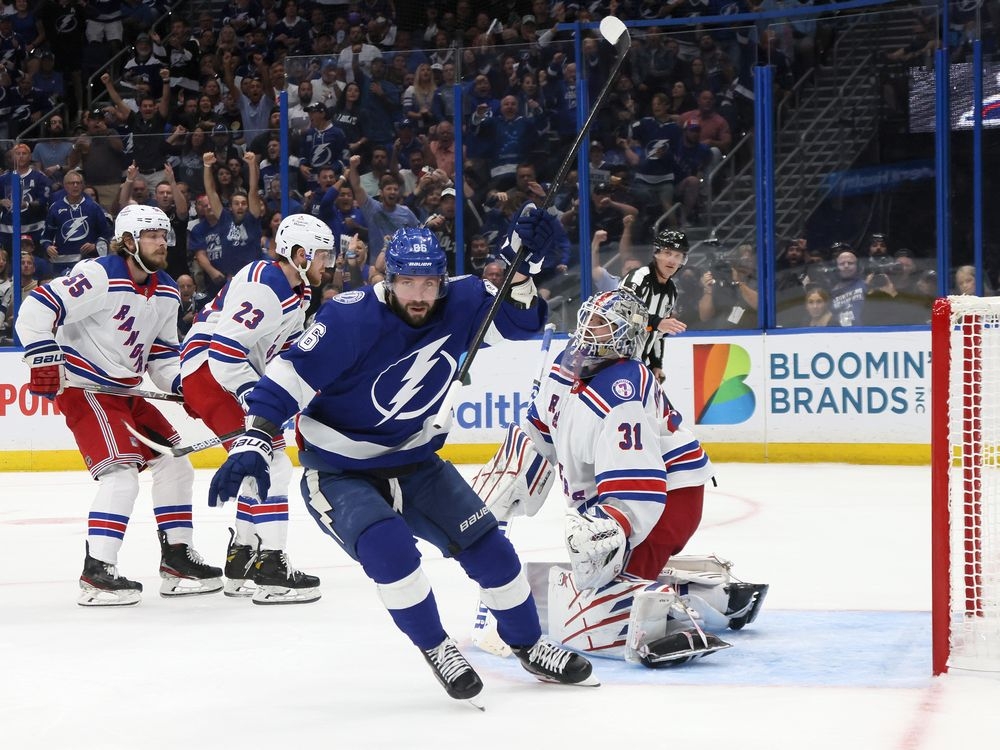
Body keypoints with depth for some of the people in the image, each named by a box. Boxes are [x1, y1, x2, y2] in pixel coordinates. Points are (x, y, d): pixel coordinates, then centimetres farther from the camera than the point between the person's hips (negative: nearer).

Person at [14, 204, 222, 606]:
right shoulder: (99, 277, -19)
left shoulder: (166, 293, 8)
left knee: (175, 463, 9)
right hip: (83, 388, -9)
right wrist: (44, 359, -29)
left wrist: (183, 384, -2)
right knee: (121, 474, -21)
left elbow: (162, 351, 16)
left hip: (126, 391, 9)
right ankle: (97, 573, -20)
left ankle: (177, 558, 20)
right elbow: (36, 308, -23)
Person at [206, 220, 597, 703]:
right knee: (389, 548, -29)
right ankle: (437, 650, -7)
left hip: (415, 464, 6)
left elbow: (520, 321, -4)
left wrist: (521, 270, -24)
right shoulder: (350, 319, -27)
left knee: (488, 546, 4)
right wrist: (252, 445, -36)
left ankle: (529, 646, 26)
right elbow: (288, 378, -27)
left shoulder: (458, 304, -10)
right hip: (336, 473, -5)